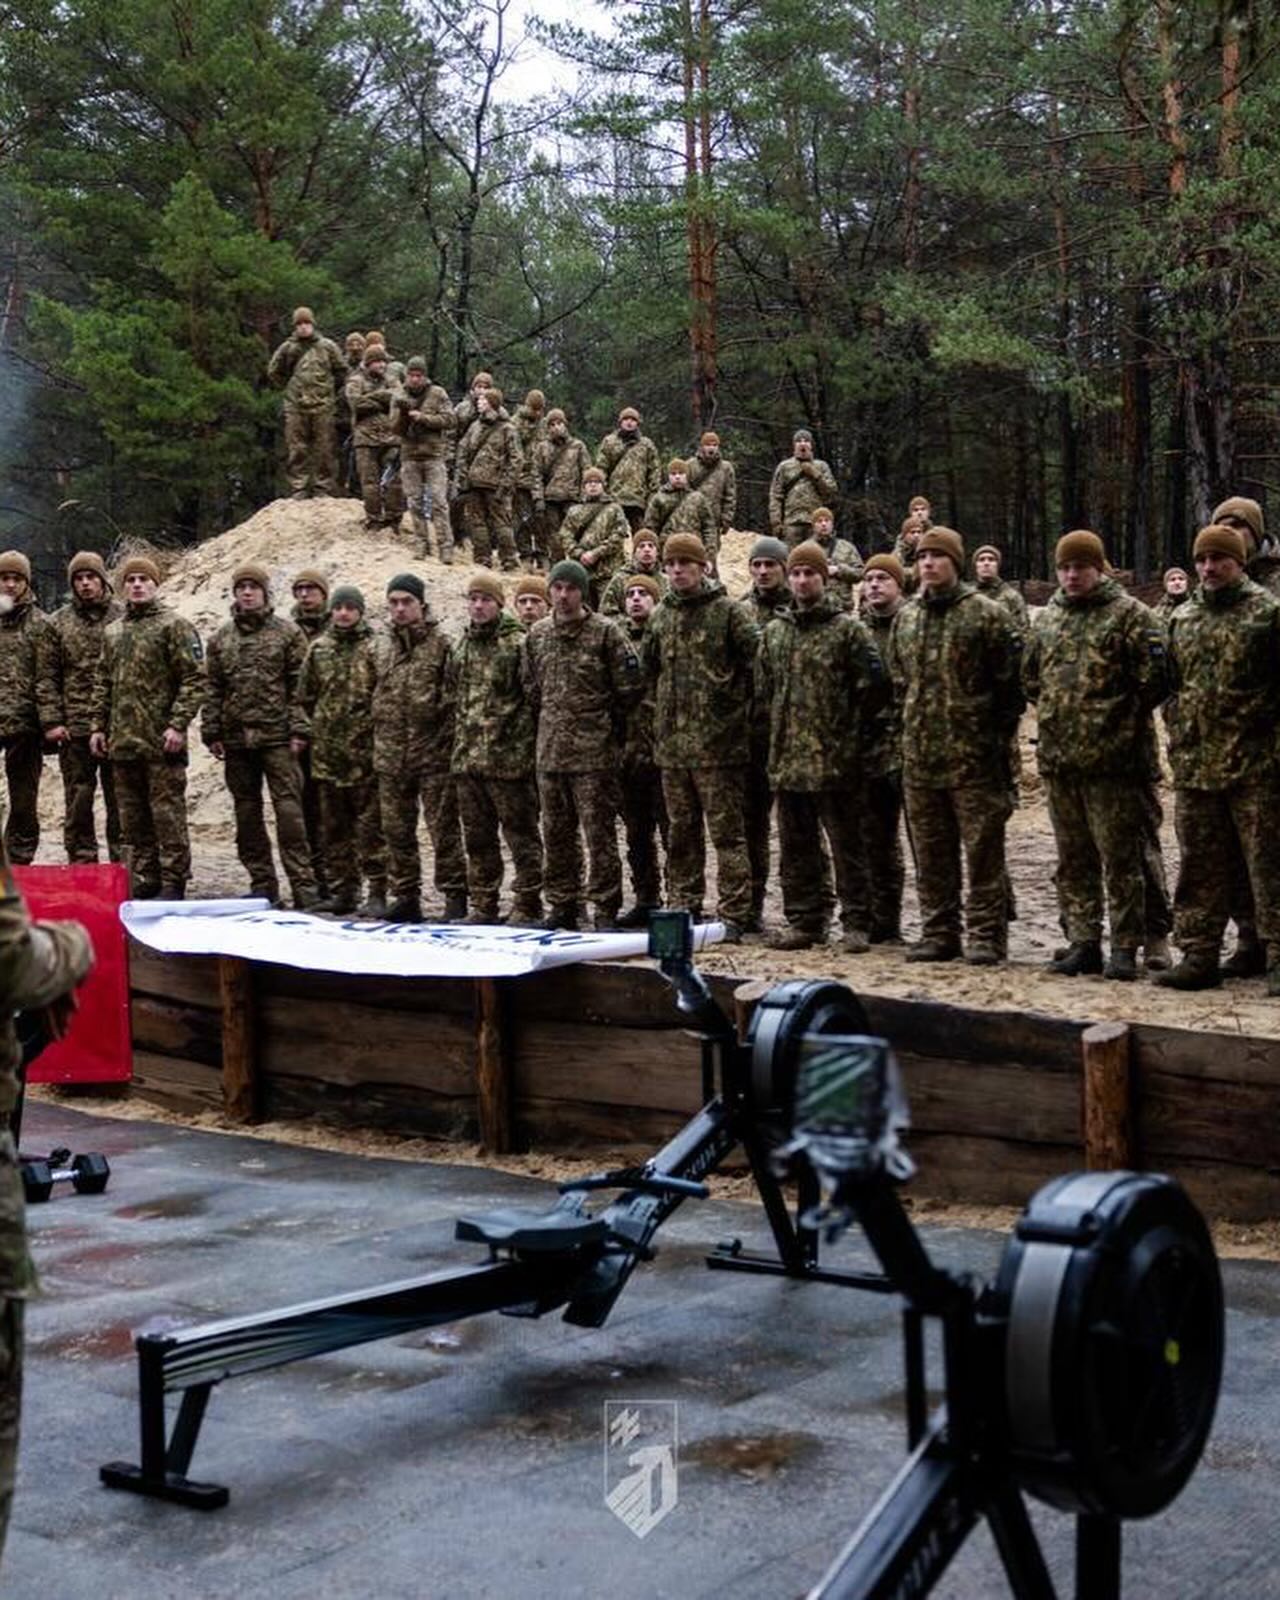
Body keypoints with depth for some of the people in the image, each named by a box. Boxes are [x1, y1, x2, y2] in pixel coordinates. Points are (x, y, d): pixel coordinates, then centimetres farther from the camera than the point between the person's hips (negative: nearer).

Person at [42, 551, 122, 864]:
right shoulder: (58, 623, 6)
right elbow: (49, 677, 4)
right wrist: (52, 720, -5)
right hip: (75, 730, 1)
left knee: (119, 801, 5)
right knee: (78, 800, 5)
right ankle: (81, 863, 12)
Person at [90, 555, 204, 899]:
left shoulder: (174, 625, -4)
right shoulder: (113, 631, 16)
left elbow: (194, 679, -9)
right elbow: (103, 683, 21)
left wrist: (178, 725, -16)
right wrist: (98, 725, 12)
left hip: (161, 741, -6)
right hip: (122, 740, 6)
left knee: (167, 812, -3)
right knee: (132, 817, 10)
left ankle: (173, 881, 2)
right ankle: (144, 879, 19)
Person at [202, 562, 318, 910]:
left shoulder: (288, 633, 2)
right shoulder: (221, 638, 13)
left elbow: (299, 686, -2)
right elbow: (213, 689, 13)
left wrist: (298, 730, -9)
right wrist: (212, 733, 6)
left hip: (277, 737, -4)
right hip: (236, 738, 5)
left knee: (289, 810, -9)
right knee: (247, 813, 8)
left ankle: (303, 885, -8)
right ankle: (262, 884, 16)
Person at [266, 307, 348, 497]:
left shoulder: (327, 346, 6)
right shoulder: (287, 348, 7)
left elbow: (341, 371, 15)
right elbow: (273, 372, 18)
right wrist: (289, 388, 14)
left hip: (322, 405, -1)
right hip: (295, 406, 1)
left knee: (324, 449, -1)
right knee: (296, 449, -1)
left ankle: (324, 487, 4)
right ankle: (299, 488, 4)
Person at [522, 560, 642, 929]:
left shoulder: (605, 632, -5)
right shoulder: (537, 634, 10)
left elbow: (629, 687, -4)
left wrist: (605, 722, 4)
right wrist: (549, 722, 13)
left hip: (594, 751, -5)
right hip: (550, 749, 5)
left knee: (599, 832, -4)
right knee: (556, 832, 11)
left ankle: (605, 906, 2)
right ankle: (562, 904, 20)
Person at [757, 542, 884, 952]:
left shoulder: (848, 629, -4)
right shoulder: (774, 631, 13)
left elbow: (873, 683, -6)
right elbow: (763, 690, 19)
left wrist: (853, 732, -4)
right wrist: (777, 731, 12)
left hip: (835, 760, -5)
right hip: (787, 758, 6)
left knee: (846, 844, 0)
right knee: (795, 847, 11)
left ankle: (855, 924, 5)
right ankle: (803, 921, 19)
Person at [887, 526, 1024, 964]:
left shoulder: (985, 613, -4)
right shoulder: (906, 618, 13)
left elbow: (1009, 681, -5)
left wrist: (998, 736, -6)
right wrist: (909, 728, 14)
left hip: (973, 754, -6)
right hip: (919, 755, 6)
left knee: (982, 850, -2)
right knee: (930, 852, 11)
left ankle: (987, 935, 4)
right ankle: (938, 932, 20)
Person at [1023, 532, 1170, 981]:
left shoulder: (1128, 614, -4)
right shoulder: (1048, 618, 15)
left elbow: (1154, 676, -8)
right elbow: (1030, 677, 25)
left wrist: (1123, 716, -1)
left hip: (1110, 758, -6)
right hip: (1057, 758, 6)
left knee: (1119, 856, -3)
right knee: (1072, 859, 11)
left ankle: (1125, 948, 2)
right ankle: (1082, 943, 18)